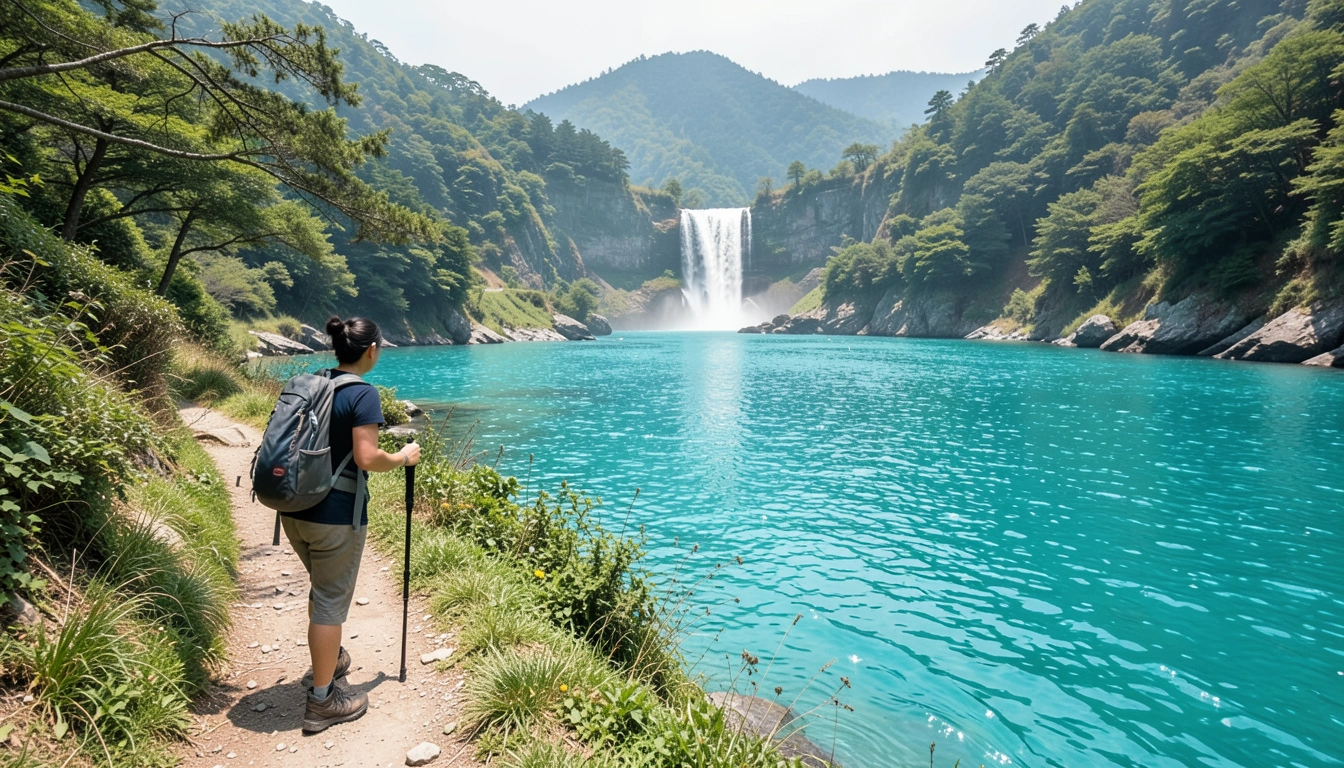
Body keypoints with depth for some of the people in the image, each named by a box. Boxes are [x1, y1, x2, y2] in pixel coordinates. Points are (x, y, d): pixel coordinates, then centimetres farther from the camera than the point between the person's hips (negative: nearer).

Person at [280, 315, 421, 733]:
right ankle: (322, 701, 16)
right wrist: (404, 458, -4)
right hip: (335, 514, -8)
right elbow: (367, 459, -21)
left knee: (323, 587, 27)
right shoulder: (363, 393, -16)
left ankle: (329, 658, 46)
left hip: (294, 508, 8)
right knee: (331, 599, 5)